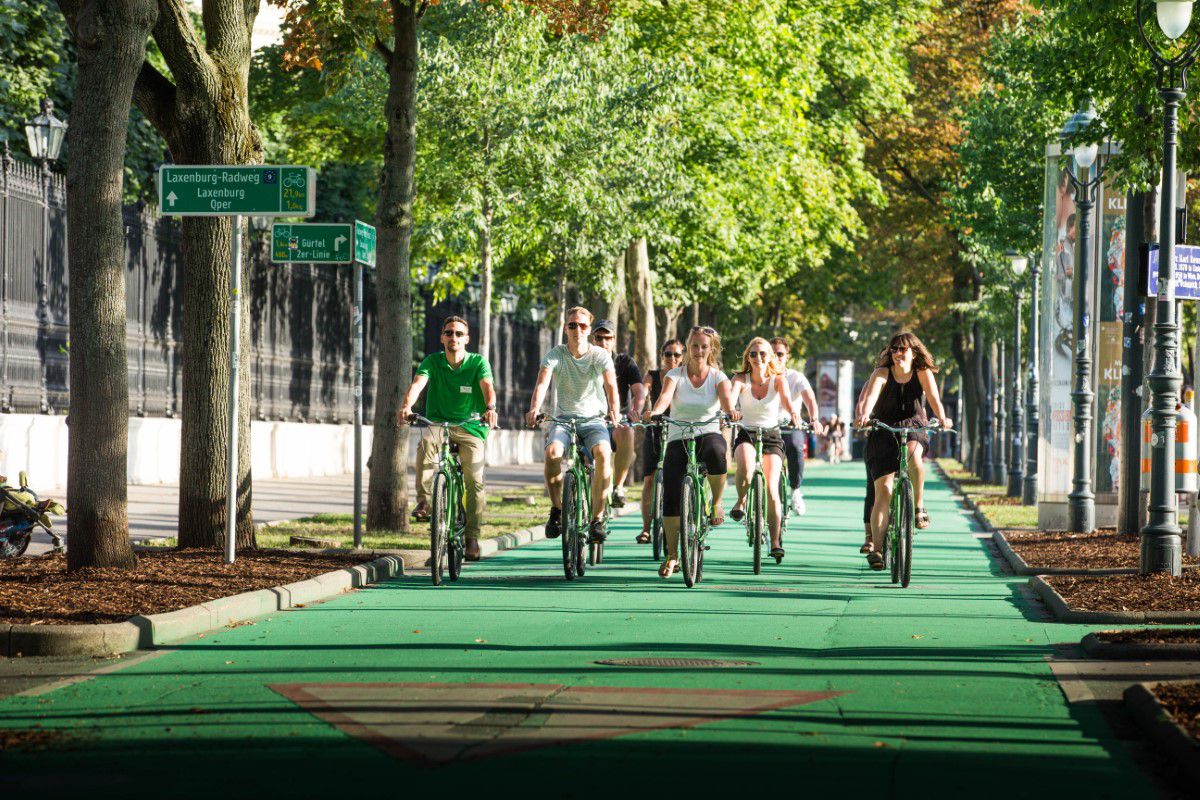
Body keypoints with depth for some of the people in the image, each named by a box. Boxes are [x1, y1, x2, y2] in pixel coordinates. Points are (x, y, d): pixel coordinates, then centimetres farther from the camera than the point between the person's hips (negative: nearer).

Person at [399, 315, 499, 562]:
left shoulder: (478, 362, -2)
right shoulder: (432, 361, 1)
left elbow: (487, 386, -20)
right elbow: (418, 383, -16)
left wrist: (490, 408, -42)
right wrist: (406, 406, -37)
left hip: (470, 427, 0)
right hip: (438, 422, 0)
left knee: (475, 481, -13)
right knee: (426, 441, -35)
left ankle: (472, 537, 1)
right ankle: (424, 502, -32)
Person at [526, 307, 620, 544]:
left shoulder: (600, 355, -6)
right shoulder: (555, 355, -5)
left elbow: (611, 384, -22)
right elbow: (542, 382, -21)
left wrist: (614, 411, -42)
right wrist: (534, 409, -41)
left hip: (594, 419, -1)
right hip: (564, 418, 1)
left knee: (603, 453, -32)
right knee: (553, 452, -32)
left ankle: (597, 519, -22)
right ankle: (557, 509, -9)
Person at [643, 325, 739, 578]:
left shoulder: (718, 377, 2)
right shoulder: (675, 375, 2)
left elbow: (726, 397, -18)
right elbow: (665, 396, -18)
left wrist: (730, 410, -43)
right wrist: (654, 411, -41)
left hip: (708, 434, -1)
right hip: (678, 440, 1)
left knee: (717, 452, -39)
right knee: (671, 498, -13)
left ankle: (716, 503, -13)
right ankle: (671, 556, 3)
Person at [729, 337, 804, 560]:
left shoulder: (778, 380, -5)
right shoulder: (741, 379, -5)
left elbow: (787, 398, -24)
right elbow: (731, 396, -25)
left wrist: (794, 414, -47)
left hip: (772, 436, 0)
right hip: (746, 434, 0)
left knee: (771, 489, -16)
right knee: (746, 467, -35)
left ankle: (776, 542, -7)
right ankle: (741, 500, -5)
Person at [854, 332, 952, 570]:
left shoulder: (923, 374, -2)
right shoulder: (882, 373, -5)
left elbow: (934, 398, -16)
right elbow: (870, 396, -22)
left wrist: (942, 417, -38)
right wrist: (863, 415, -43)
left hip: (913, 428, 0)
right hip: (883, 432, 0)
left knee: (913, 454, -38)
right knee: (883, 490, -12)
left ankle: (919, 505, -16)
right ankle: (876, 548, -12)